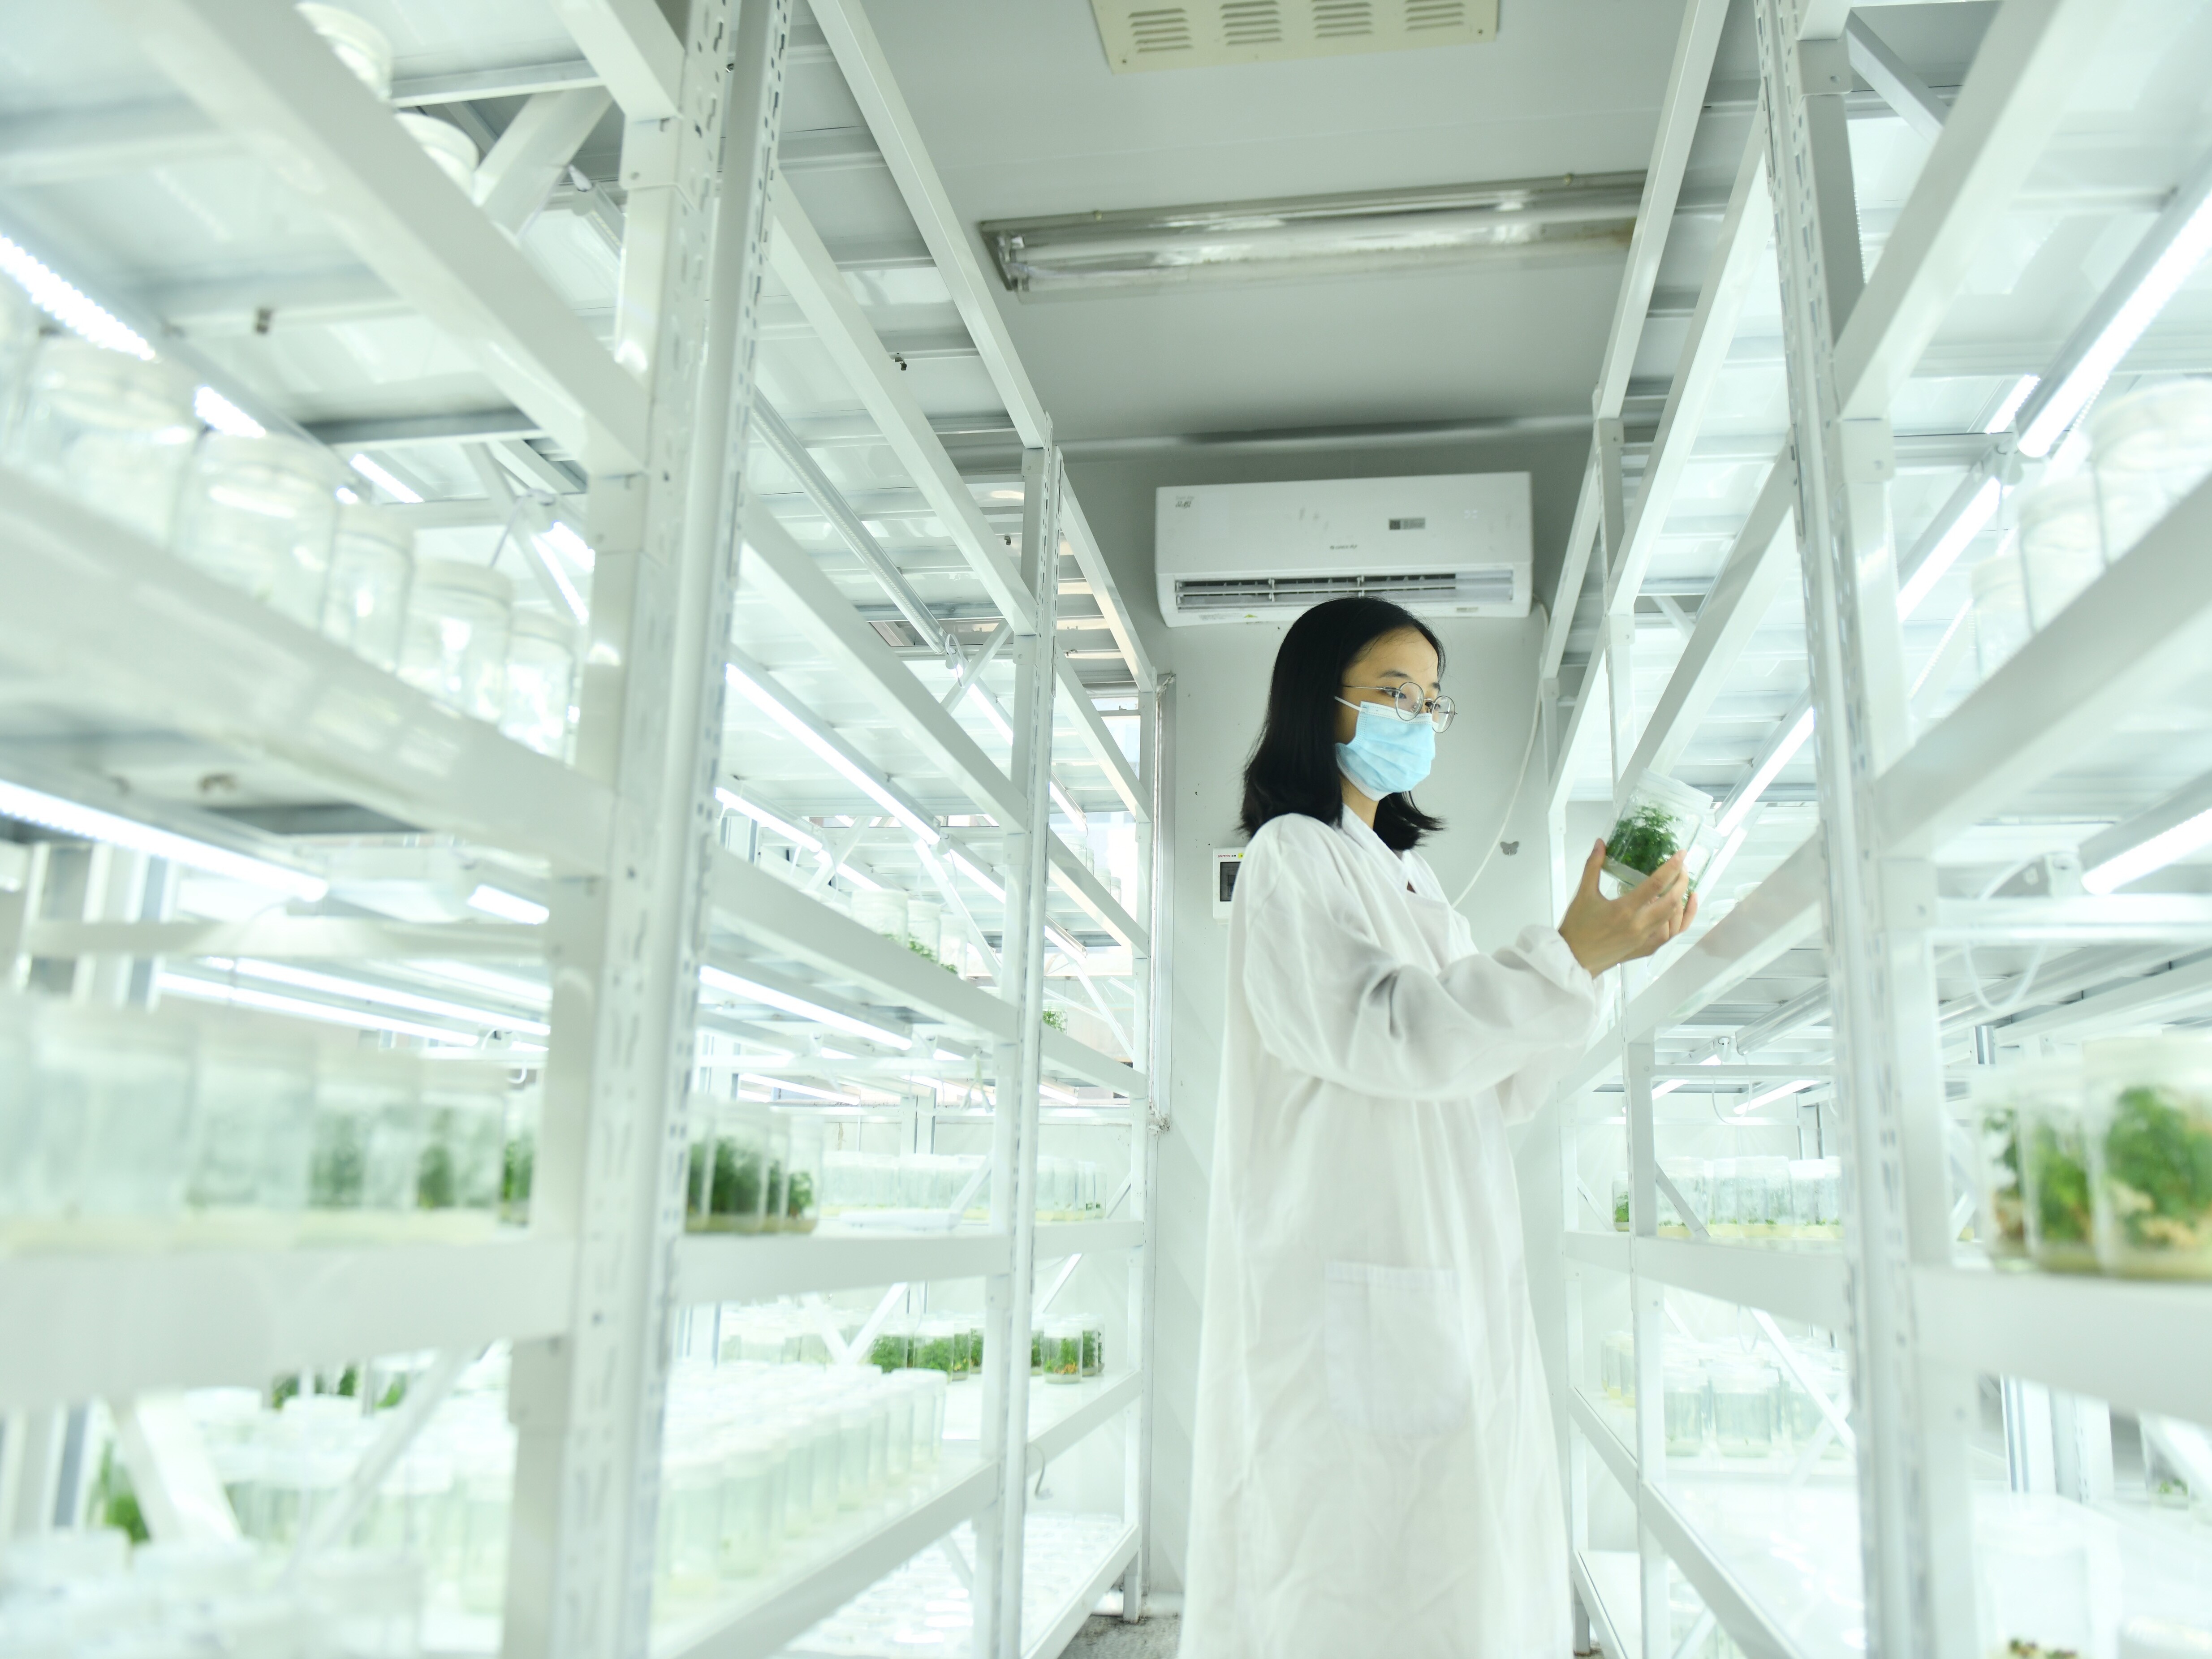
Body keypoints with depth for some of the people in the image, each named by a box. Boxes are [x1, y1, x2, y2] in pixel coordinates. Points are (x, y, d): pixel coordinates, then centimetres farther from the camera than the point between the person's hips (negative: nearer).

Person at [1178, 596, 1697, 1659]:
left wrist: (1601, 952, 3)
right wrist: (1567, 956, -21)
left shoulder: (1409, 880, 21)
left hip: (1458, 1287, 8)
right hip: (1354, 1295, -8)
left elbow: (1503, 1086, 16)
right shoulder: (1291, 859, -3)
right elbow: (1383, 1034, -16)